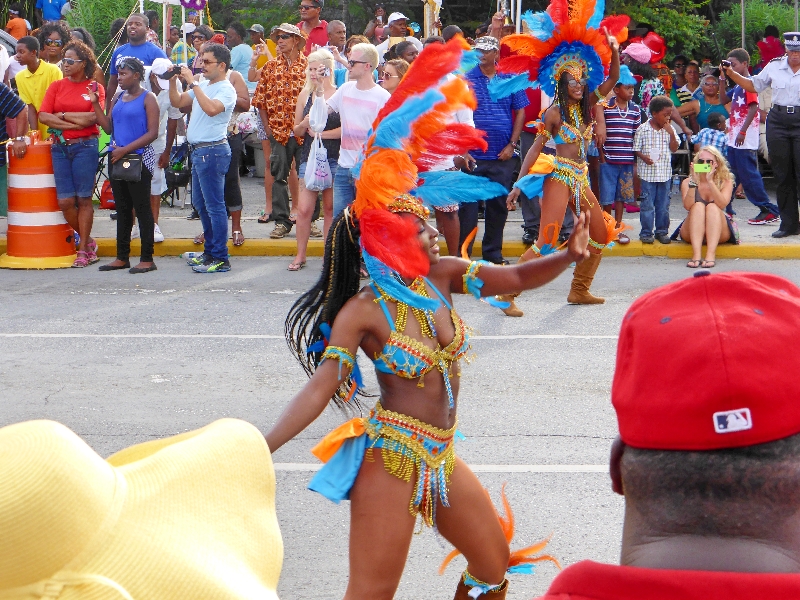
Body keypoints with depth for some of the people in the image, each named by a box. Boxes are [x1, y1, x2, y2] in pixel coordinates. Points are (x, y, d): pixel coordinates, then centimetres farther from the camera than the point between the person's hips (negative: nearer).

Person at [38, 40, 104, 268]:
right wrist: (75, 123, -11)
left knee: (84, 199, -1)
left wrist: (63, 115, -6)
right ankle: (88, 241, 20)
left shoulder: (95, 88, 1)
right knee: (65, 201, 1)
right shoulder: (56, 86, 10)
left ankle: (83, 250, 6)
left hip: (85, 146, -4)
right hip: (60, 147, 4)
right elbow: (43, 115, -2)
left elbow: (94, 117, -12)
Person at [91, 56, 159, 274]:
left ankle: (147, 259, 0)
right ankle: (122, 257, 17)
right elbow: (109, 127, 10)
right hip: (117, 158, 7)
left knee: (142, 207, -4)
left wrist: (126, 149, -17)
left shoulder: (148, 99, -6)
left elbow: (152, 133, -13)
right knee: (122, 208, 11)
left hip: (139, 158, -7)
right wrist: (96, 104, 3)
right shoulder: (118, 99, 14)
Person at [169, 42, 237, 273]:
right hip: (198, 150, 10)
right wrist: (173, 80, 3)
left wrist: (192, 83, -25)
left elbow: (211, 108, -30)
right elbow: (177, 102, 18)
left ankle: (220, 259, -6)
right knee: (200, 204, 16)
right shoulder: (203, 86, 16)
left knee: (214, 206, -8)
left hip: (213, 151, -10)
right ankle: (210, 252, 26)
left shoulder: (226, 90, -11)